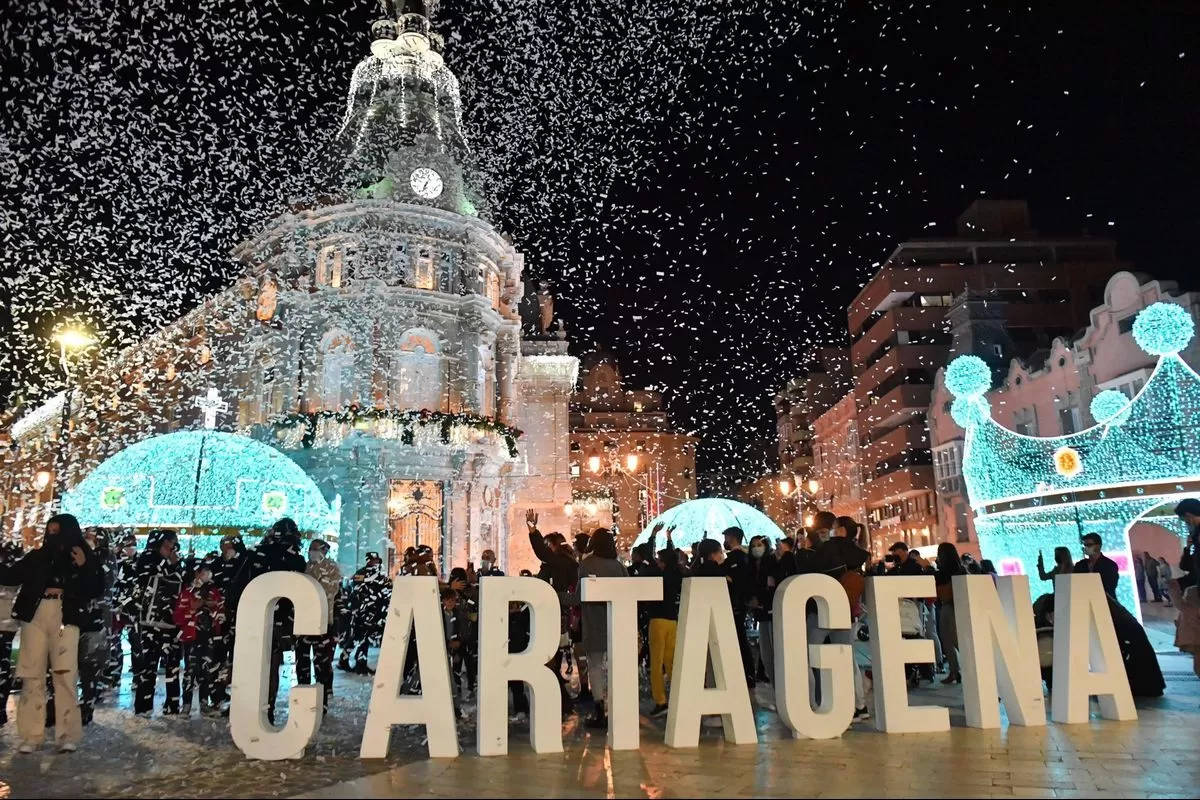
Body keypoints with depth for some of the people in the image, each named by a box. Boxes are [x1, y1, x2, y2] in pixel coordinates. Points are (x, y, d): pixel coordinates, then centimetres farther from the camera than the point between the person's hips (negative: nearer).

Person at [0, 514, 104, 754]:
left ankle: (68, 736, -5)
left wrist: (84, 568, -14)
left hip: (65, 620, -3)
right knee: (32, 676, 2)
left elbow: (97, 590, -1)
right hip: (35, 617, 3)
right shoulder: (37, 557, 13)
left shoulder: (85, 557, 5)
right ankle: (30, 736, 8)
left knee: (65, 676, -6)